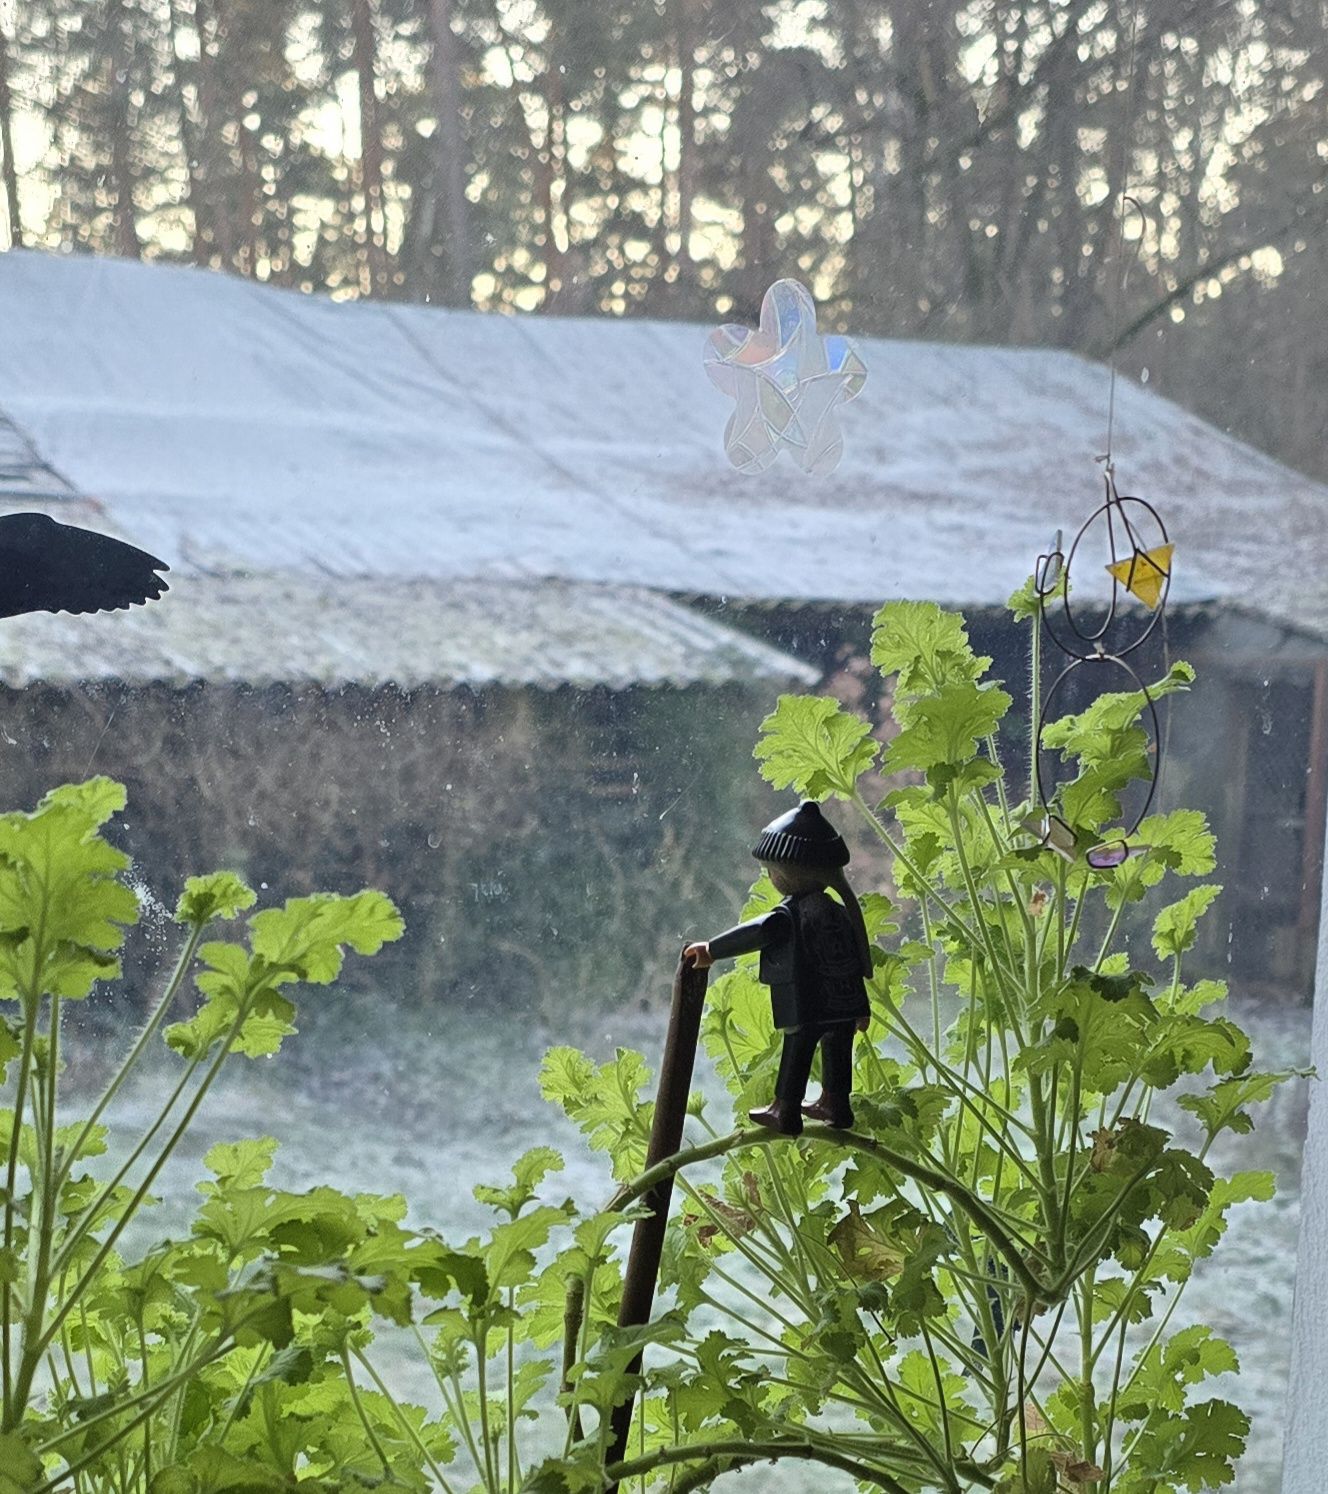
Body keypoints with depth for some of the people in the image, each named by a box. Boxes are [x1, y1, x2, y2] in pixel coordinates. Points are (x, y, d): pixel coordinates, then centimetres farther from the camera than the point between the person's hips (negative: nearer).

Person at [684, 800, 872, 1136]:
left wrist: (712, 949, -31)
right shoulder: (839, 910, 9)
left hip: (807, 1008, -7)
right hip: (845, 1006, 7)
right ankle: (836, 1104, 33)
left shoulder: (791, 913, -17)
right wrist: (862, 1010, 25)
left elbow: (759, 931, -36)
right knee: (837, 1054, 19)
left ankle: (786, 1111, 17)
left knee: (796, 1057, 7)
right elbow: (858, 958, 15)